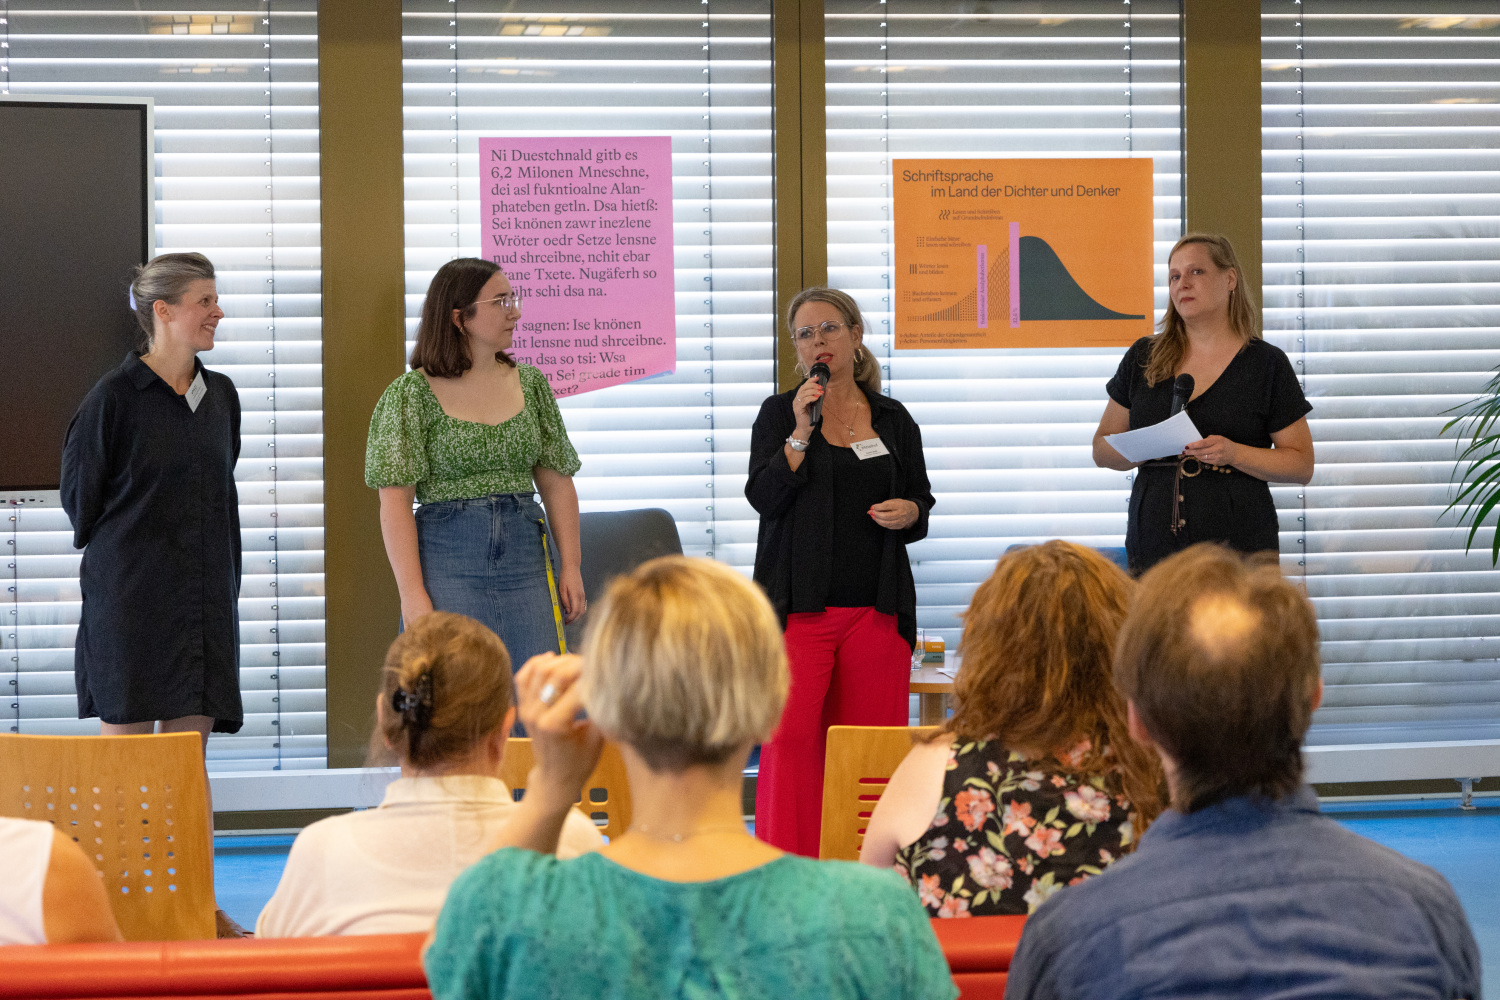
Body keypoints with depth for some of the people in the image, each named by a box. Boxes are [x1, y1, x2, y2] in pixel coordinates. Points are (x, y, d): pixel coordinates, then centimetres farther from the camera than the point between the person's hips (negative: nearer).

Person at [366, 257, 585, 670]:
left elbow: (556, 482, 12)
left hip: (527, 554, 4)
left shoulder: (530, 384, 12)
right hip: (447, 561, -3)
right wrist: (412, 594, -13)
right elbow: (395, 501, -6)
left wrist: (570, 565, 2)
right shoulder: (413, 393, -1)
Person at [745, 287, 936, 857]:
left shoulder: (894, 420, 13)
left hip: (876, 610, 2)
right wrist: (800, 435, -15)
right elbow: (764, 497, -4)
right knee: (790, 735, -14)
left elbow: (922, 506, 18)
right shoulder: (779, 414, 7)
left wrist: (908, 511, -4)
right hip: (799, 605, -2)